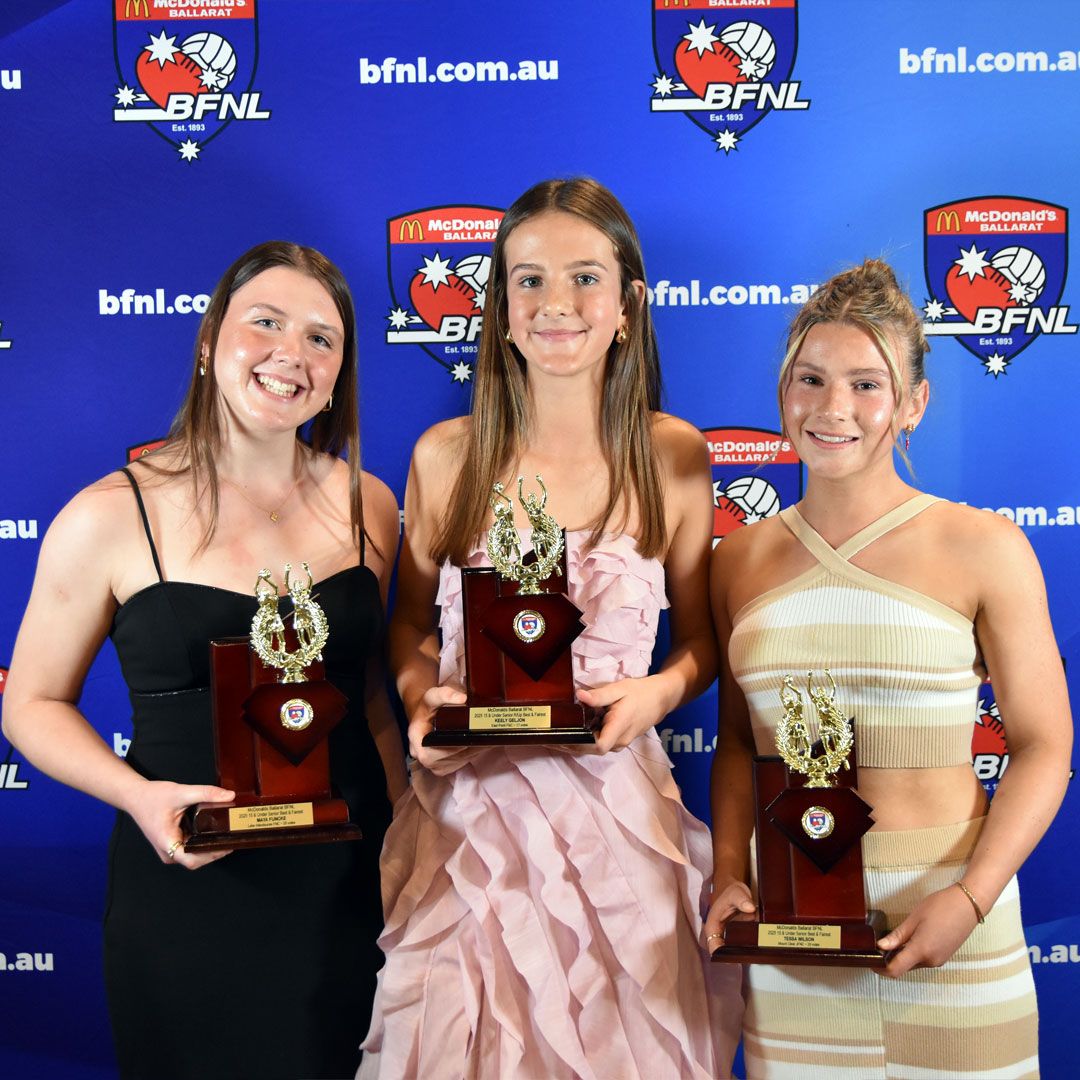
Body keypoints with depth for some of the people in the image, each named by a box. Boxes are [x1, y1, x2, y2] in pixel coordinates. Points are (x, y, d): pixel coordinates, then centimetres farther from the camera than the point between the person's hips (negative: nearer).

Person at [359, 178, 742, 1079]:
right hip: (470, 801, 0)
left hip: (614, 807, 0)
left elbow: (700, 635, 9)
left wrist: (659, 691, -11)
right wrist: (420, 697, -7)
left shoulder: (672, 456, 0)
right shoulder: (447, 456, 0)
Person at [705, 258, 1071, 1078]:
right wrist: (730, 875, -1)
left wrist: (971, 899, -14)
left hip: (943, 910, -2)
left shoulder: (983, 549, -5)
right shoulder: (742, 559, 5)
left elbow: (1043, 745, -4)